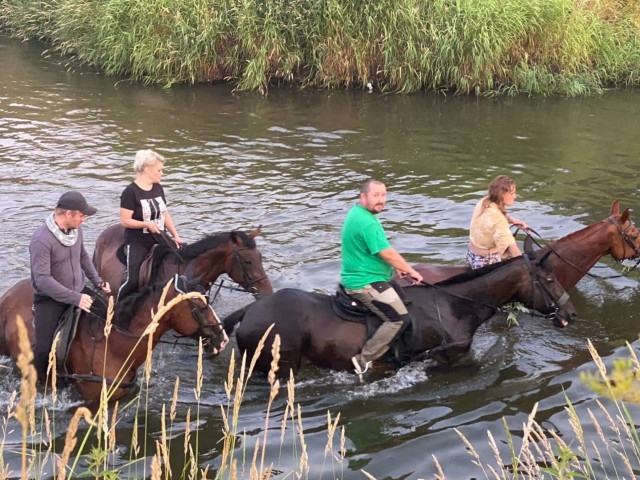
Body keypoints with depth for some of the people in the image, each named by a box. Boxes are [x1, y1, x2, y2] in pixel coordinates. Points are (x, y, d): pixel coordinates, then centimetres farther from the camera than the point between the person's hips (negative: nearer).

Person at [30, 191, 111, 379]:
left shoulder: (76, 229, -3)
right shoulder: (41, 240, -26)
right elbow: (42, 279, -29)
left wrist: (98, 281, 8)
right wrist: (75, 299, -31)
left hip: (79, 293, 7)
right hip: (50, 300, -7)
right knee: (43, 349, -12)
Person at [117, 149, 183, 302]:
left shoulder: (158, 188, 9)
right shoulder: (131, 192, -13)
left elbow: (165, 214, 15)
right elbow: (125, 221, -15)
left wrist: (176, 236, 6)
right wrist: (146, 224, -28)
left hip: (159, 240, 7)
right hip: (137, 243, -7)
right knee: (133, 281, -17)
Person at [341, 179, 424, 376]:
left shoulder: (357, 213, 11)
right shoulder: (367, 223, -23)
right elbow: (388, 253, -22)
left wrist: (398, 267, 19)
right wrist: (410, 271, -8)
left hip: (355, 278, 11)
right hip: (366, 284, -11)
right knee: (399, 319, -13)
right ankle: (364, 360, -11)